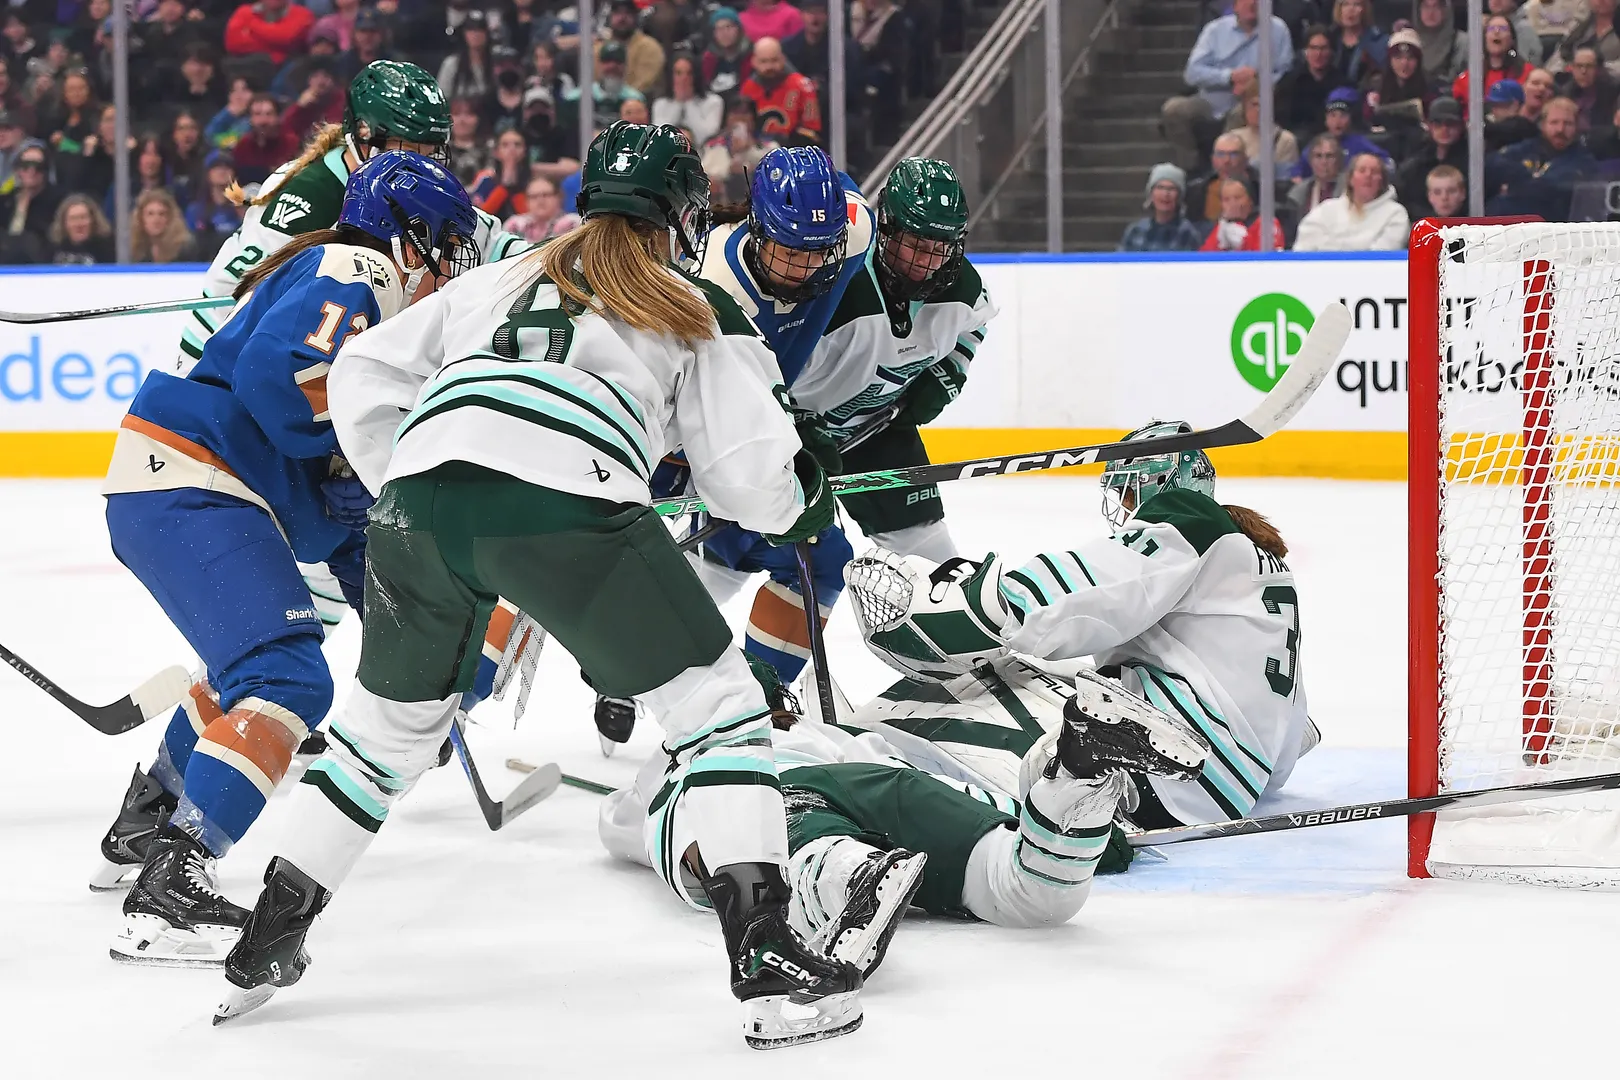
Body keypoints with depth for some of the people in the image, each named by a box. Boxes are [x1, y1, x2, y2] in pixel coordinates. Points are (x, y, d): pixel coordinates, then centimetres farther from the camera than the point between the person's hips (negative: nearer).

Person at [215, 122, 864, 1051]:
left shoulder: (498, 283, 34)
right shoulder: (702, 311, 22)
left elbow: (364, 374, 29)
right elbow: (754, 478, 16)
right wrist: (806, 500, 37)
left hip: (422, 490, 5)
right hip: (564, 505, -5)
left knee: (394, 719, 26)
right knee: (716, 702, 9)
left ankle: (266, 944, 31)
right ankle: (767, 961, -2)